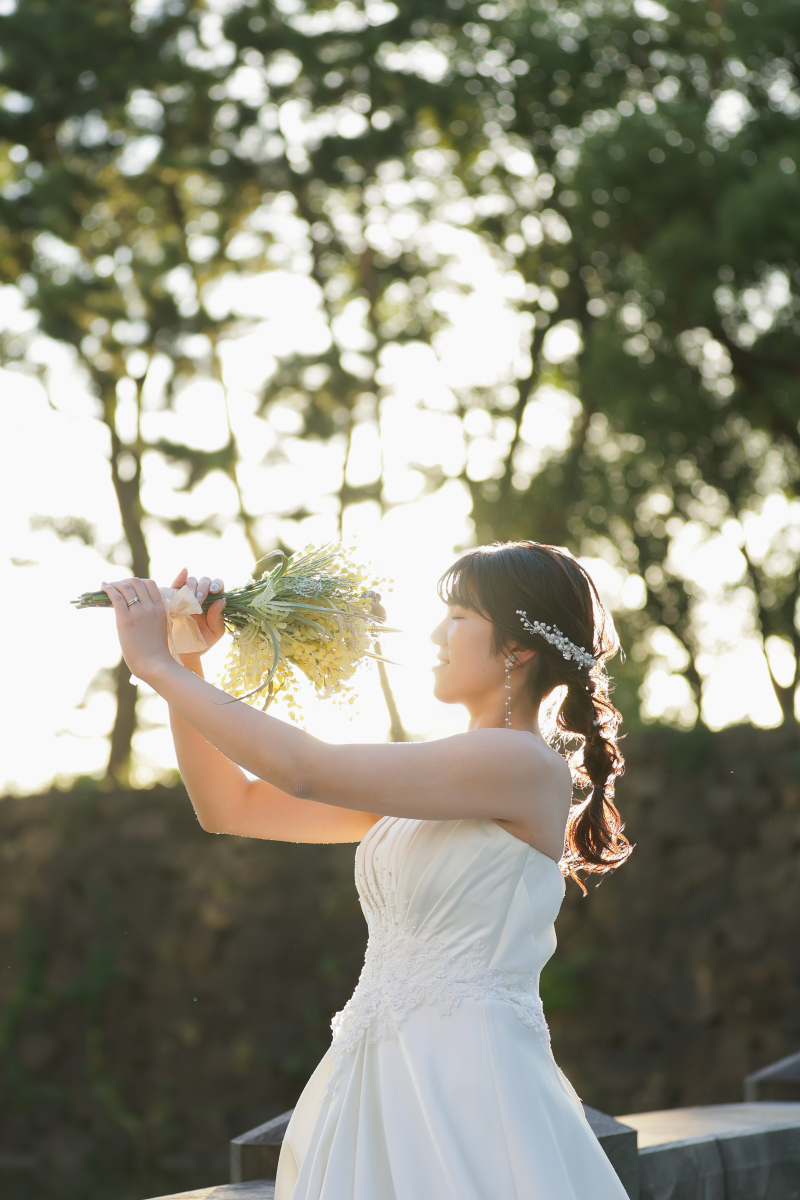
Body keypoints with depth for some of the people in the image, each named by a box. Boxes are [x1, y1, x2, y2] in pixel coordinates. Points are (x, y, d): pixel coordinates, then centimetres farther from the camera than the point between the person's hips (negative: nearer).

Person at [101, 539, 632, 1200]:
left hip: (463, 1088, -7)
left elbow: (307, 771, -19)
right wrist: (187, 663, 5)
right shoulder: (432, 772, 11)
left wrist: (158, 664, -11)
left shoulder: (529, 767, -14)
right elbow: (231, 807, 14)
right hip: (377, 1081, 7)